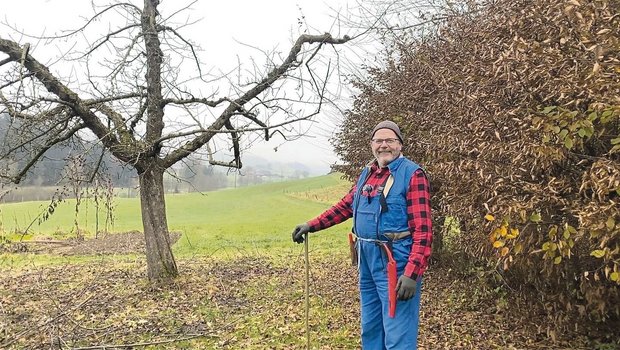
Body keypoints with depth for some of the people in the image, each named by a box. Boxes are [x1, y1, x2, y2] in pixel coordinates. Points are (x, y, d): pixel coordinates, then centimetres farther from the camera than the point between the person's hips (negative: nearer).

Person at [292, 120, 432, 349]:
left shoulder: (412, 174, -11)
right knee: (370, 328, 21)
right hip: (367, 260, 8)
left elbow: (422, 230, -17)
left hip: (396, 262, -7)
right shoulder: (367, 173, 12)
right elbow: (345, 206, 22)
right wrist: (311, 225, 18)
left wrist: (412, 274, -24)